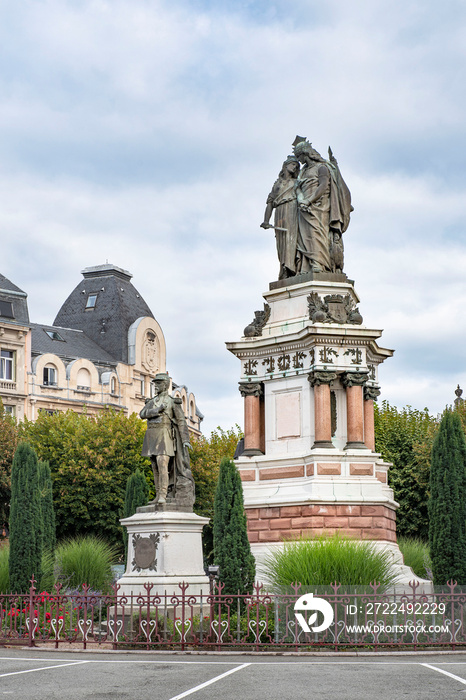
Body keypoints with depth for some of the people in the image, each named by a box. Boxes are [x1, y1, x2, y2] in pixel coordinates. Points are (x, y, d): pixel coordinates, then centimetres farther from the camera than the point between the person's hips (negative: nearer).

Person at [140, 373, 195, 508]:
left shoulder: (173, 402, 1)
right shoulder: (151, 402, 18)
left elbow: (181, 421, -4)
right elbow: (143, 414, -1)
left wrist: (185, 440, -13)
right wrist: (158, 410, -16)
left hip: (165, 437, -6)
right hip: (152, 438, 6)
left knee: (162, 464, -19)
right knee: (155, 467, 6)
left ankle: (163, 496, -23)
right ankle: (158, 496, 10)